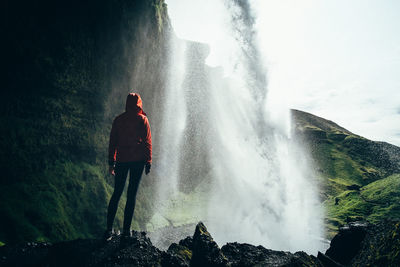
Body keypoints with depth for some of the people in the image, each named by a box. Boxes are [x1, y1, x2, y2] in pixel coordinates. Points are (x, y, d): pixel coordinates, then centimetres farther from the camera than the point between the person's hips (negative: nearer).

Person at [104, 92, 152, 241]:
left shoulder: (118, 120, 7)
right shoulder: (142, 120, -1)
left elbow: (112, 143, 7)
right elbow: (147, 142, -4)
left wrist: (111, 163, 12)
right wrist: (148, 162, 2)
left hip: (122, 160, 2)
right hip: (138, 160, -2)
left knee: (116, 193, 9)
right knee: (132, 194, 3)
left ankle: (109, 229, 5)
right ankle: (126, 230, 5)